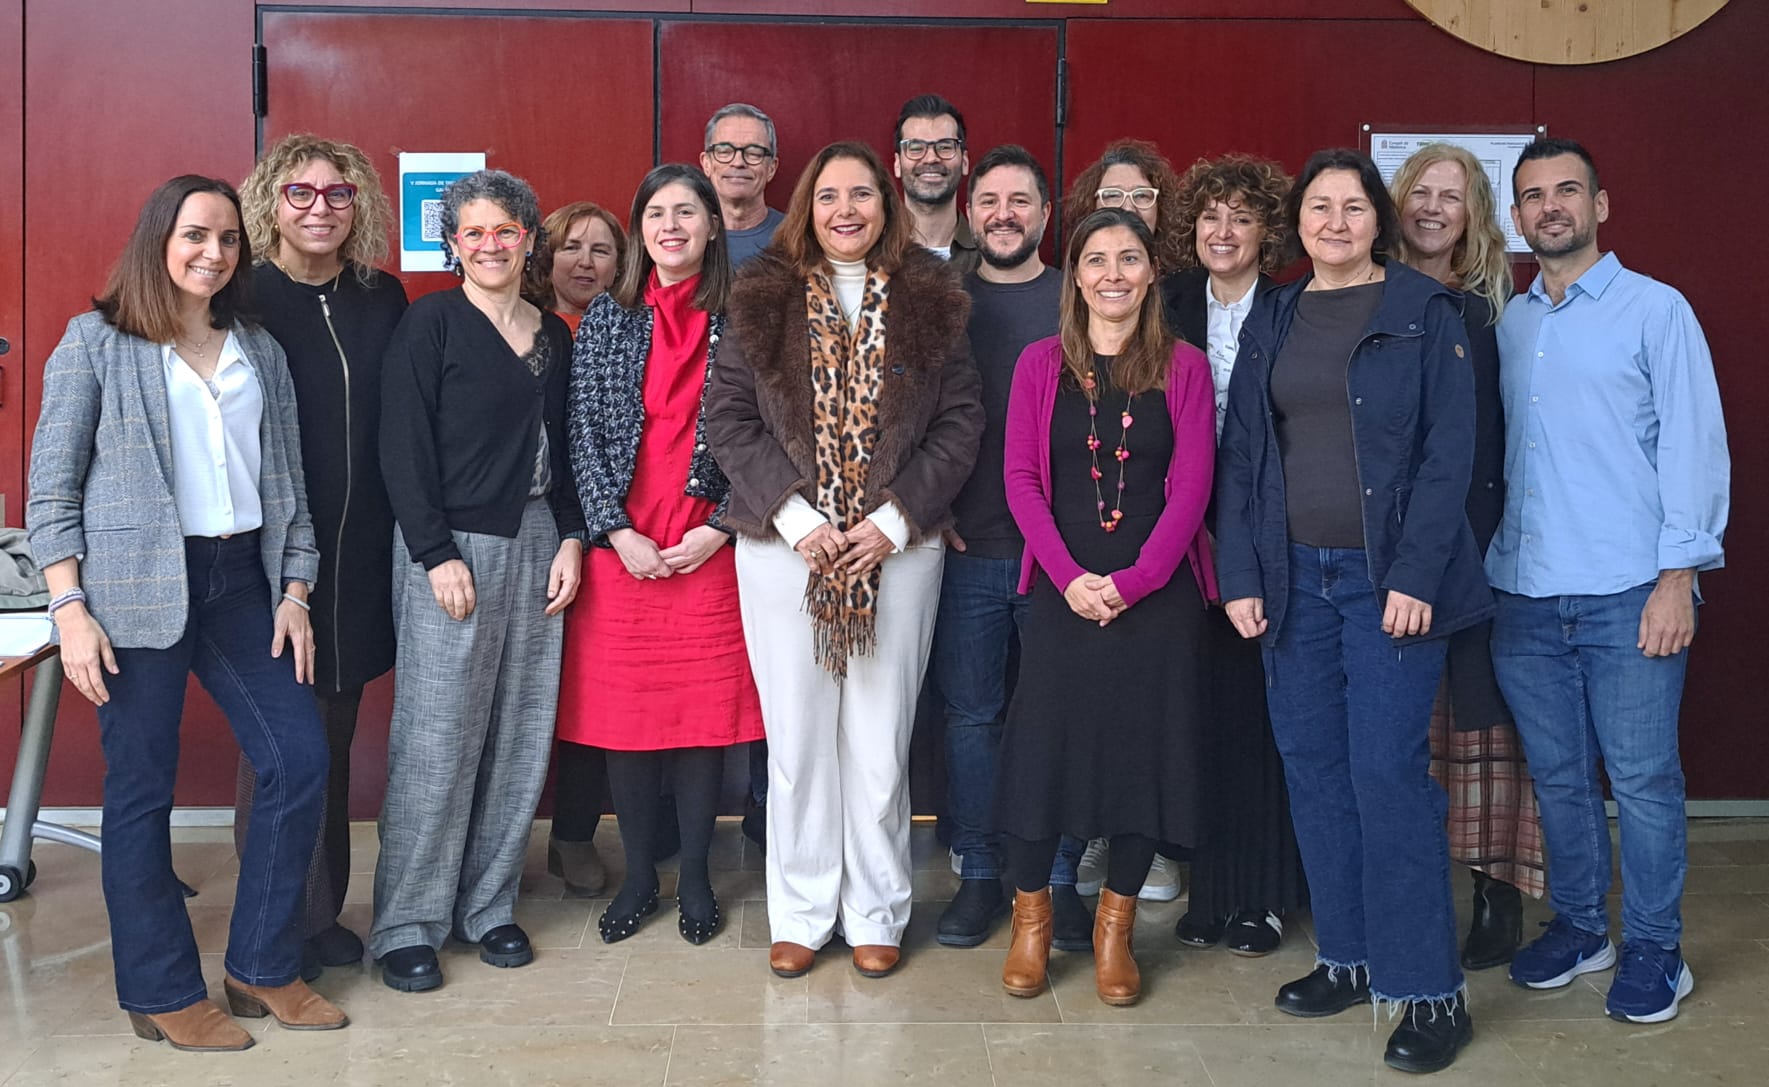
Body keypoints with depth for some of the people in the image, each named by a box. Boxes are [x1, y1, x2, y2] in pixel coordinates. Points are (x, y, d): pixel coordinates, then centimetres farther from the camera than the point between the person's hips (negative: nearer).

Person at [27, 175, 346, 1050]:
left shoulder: (259, 351, 13)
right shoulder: (95, 341, 1)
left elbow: (287, 478, 14)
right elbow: (51, 486, -2)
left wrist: (294, 591, 6)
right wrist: (70, 609, -10)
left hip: (241, 581, 5)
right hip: (135, 589, -4)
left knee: (299, 758, -1)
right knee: (141, 789, 1)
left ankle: (263, 966, 15)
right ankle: (160, 994, 16)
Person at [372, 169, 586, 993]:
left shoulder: (553, 335, 13)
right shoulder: (431, 322, -3)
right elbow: (404, 447, -8)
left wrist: (570, 539, 3)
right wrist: (439, 554, -14)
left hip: (536, 545, 6)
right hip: (451, 545, -6)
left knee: (520, 733, 7)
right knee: (436, 737, -4)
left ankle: (488, 905, 19)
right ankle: (407, 925, 7)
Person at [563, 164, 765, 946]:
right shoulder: (607, 319, 7)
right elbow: (581, 434, 3)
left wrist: (718, 530, -9)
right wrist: (617, 533, -7)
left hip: (709, 550, -1)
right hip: (621, 550, 1)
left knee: (706, 708, 3)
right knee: (624, 710, 5)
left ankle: (695, 879, 19)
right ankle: (639, 877, 20)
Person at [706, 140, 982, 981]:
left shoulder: (930, 299, 5)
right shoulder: (763, 297, 5)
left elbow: (960, 421, 2)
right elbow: (728, 417, 0)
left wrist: (896, 517, -8)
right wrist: (794, 513, -10)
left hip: (898, 547, 0)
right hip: (785, 546, 0)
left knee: (880, 740, 5)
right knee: (797, 737, 6)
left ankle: (875, 912, 21)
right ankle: (800, 913, 20)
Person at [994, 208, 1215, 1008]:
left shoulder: (1183, 368, 3)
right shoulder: (1040, 364, 5)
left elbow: (1190, 486, -3)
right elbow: (1021, 479, 0)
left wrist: (1132, 580, -13)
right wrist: (1069, 575, -11)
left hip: (1156, 592, 0)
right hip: (1063, 590, 0)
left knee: (1143, 750, 4)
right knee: (1042, 743, 0)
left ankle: (1115, 929, 19)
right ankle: (1031, 920, 17)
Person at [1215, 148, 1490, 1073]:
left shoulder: (1424, 312, 0)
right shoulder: (1271, 320, 12)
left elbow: (1448, 450, -6)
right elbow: (1240, 452, 9)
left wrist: (1418, 575, -14)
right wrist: (1239, 575, 0)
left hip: (1387, 575, -4)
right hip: (1293, 573, 5)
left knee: (1389, 772, -8)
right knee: (1313, 770, 7)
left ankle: (1431, 989, 1)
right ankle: (1349, 956, 20)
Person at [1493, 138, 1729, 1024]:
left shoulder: (1656, 310, 1)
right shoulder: (1506, 325, 14)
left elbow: (1695, 446, -4)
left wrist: (1679, 575, -12)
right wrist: (1481, 567, 5)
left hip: (1627, 594, -4)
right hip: (1525, 594, 4)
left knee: (1642, 778, 0)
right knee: (1557, 775, 12)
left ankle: (1654, 950, 15)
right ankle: (1576, 926, 27)